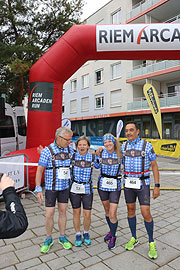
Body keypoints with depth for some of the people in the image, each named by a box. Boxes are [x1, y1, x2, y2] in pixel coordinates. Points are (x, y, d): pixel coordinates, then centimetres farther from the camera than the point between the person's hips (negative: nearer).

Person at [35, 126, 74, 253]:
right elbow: (40, 169, -13)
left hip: (65, 187, 3)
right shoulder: (47, 151, -16)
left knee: (62, 212, 13)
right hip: (51, 187, -3)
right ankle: (49, 239, 27)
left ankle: (62, 237, 31)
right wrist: (38, 189, -16)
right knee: (49, 214, 3)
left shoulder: (70, 150, -3)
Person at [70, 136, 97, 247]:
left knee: (87, 214, 5)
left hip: (87, 189, 0)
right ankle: (78, 234, 32)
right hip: (74, 188, 0)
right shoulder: (73, 156, -5)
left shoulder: (93, 157, -4)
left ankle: (86, 233, 32)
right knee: (76, 212, 10)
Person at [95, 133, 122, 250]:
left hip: (115, 186, -2)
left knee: (112, 214, -4)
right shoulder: (101, 153, -6)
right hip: (102, 184, 3)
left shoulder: (120, 154, -10)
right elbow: (97, 166, 9)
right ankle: (111, 231, 42)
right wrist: (97, 155, -2)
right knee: (107, 210, 18)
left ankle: (113, 237, 22)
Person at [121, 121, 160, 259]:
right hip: (128, 183, 4)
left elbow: (154, 165, -5)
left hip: (143, 183, -4)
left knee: (146, 213, -5)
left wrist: (157, 186, -8)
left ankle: (151, 242, 19)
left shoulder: (147, 145, -9)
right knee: (131, 210, 12)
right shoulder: (124, 146, 2)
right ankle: (134, 238, 31)